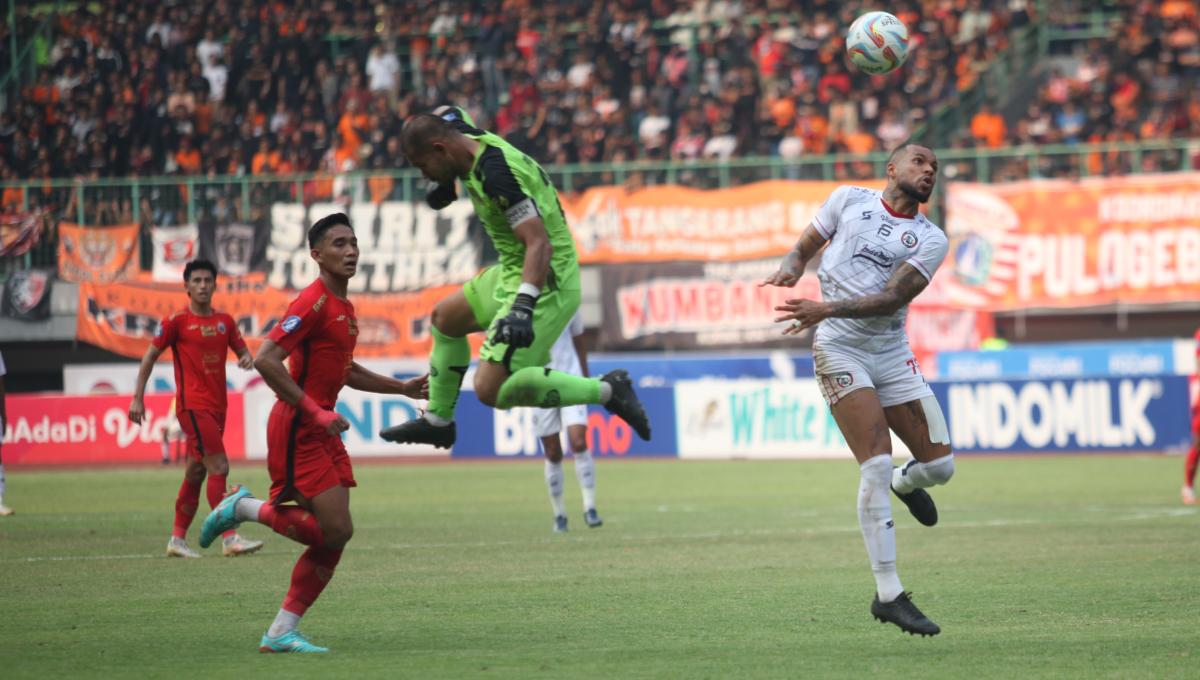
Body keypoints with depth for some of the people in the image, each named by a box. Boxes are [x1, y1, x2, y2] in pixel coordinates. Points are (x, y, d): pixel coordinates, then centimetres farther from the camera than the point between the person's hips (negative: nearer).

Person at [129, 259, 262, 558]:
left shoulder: (225, 321, 11)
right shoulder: (177, 321, -5)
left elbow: (242, 350, 18)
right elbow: (150, 356, -1)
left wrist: (247, 359, -7)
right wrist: (137, 397, -6)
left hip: (216, 406, 7)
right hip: (193, 406, -7)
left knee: (195, 473, 12)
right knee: (219, 467, -16)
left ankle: (177, 539, 21)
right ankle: (229, 539, -19)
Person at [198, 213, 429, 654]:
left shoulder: (343, 307, 15)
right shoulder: (314, 302, -15)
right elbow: (265, 360, -23)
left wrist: (402, 388, 25)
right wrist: (314, 411, -24)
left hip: (322, 430, 9)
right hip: (296, 430, -9)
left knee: (333, 537, 4)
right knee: (335, 530, -15)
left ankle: (281, 633, 9)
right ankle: (244, 508, 3)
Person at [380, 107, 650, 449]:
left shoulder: (497, 174, -27)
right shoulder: (471, 138, 1)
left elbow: (539, 243, -33)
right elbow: (449, 115, 28)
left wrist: (523, 307, -43)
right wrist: (448, 182, 23)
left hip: (543, 282, -10)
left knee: (491, 389, -15)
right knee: (445, 318, 25)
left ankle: (606, 390, -11)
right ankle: (437, 421, 38)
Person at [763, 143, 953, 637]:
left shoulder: (930, 240, 5)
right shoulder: (849, 200, 7)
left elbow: (893, 298, -9)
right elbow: (804, 248, 15)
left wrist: (828, 309, -22)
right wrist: (790, 268, -10)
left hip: (893, 354, 3)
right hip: (840, 350, -3)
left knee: (939, 465, -1)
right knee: (876, 466, -16)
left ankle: (905, 483, 40)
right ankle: (888, 594, -12)